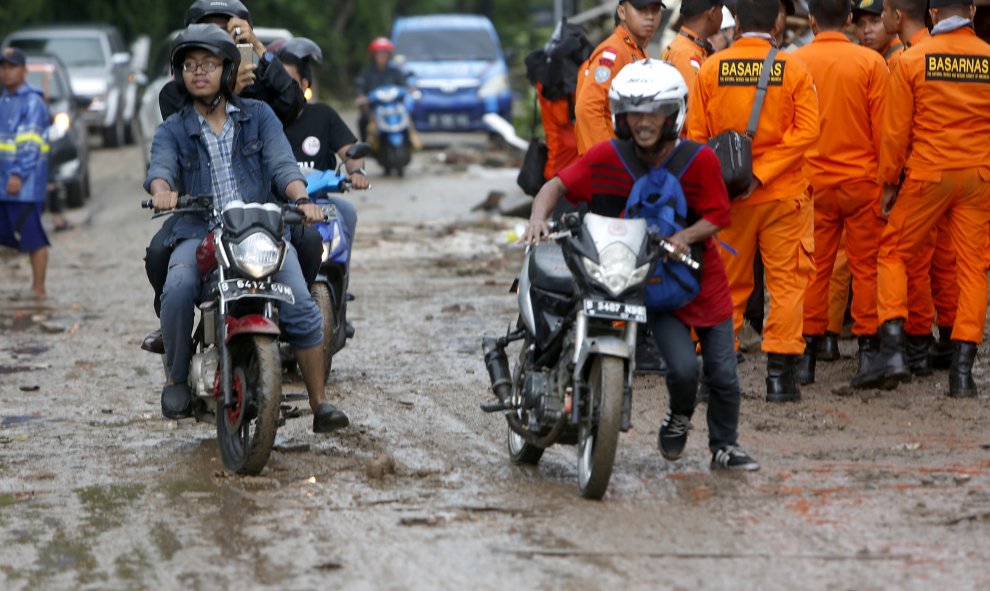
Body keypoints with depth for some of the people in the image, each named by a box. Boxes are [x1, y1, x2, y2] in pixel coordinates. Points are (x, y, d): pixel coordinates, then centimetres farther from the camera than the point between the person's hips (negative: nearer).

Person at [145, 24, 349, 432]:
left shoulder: (258, 116, 11)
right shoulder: (172, 130, 10)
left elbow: (282, 164, -2)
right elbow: (161, 166, -11)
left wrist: (301, 199, -24)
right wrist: (162, 191, -36)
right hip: (199, 232, 0)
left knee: (301, 307, -20)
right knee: (178, 290, -32)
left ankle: (320, 404, -11)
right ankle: (176, 380, -13)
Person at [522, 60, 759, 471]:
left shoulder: (700, 160, -11)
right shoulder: (607, 157, -9)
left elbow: (717, 215, -8)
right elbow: (558, 184, -6)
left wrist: (684, 237, -26)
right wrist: (538, 217, -25)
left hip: (702, 277, 1)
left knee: (722, 374, 4)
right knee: (683, 367, -17)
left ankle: (724, 448, 27)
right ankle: (678, 418, 17)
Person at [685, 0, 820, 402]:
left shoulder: (710, 69, -2)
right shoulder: (793, 69, -5)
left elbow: (696, 134, 0)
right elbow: (806, 130, -12)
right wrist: (762, 171, -13)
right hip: (784, 194, -2)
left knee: (728, 282, 11)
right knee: (787, 279, 4)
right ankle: (779, 371, -1)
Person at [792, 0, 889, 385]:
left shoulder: (794, 62, -4)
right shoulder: (871, 62, -6)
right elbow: (883, 129, -4)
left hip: (813, 180, 1)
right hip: (862, 179, -1)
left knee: (815, 268, 7)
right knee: (866, 267, 7)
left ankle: (807, 355, 7)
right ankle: (868, 350, 7)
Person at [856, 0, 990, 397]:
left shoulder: (911, 61, -4)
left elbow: (895, 130, -3)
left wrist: (889, 183, 7)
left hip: (928, 173, -1)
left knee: (893, 254, 12)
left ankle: (892, 350, -2)